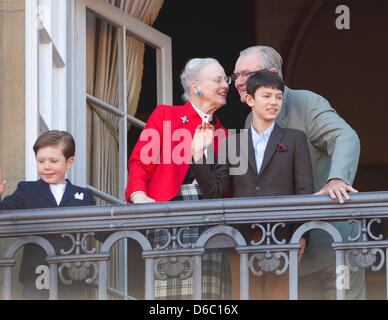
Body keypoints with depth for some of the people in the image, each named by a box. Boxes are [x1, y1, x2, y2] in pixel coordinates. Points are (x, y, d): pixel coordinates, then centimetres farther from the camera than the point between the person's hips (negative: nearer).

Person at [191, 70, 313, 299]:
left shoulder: (295, 139, 9)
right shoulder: (232, 144, 14)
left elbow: (305, 190, 3)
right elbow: (214, 192, 9)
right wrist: (199, 154, -1)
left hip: (281, 237, -2)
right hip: (243, 238, 2)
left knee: (279, 295, -4)